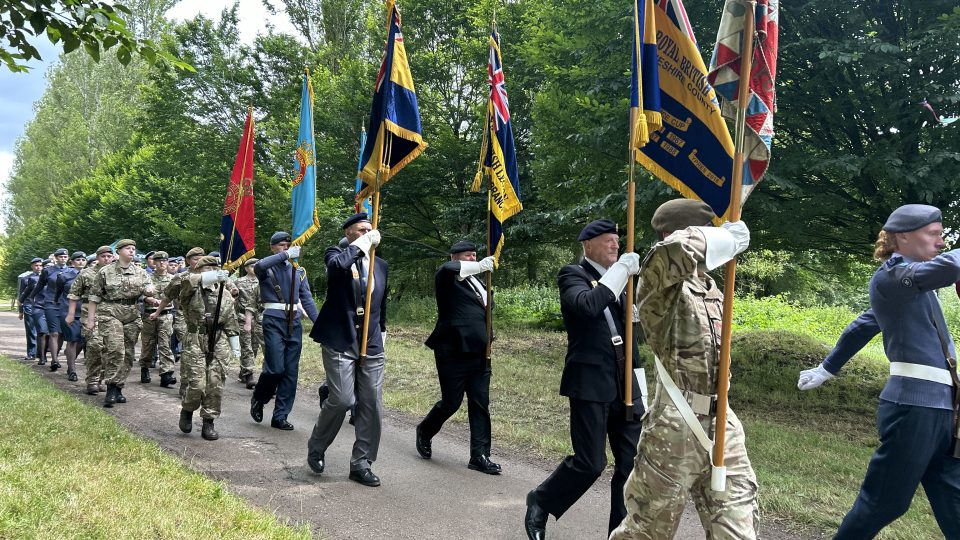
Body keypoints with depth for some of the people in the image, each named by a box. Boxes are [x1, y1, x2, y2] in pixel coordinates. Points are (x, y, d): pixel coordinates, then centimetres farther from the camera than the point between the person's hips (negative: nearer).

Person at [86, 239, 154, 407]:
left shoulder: (140, 272, 11)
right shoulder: (105, 271, 3)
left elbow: (148, 286, -2)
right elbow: (94, 296, 5)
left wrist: (149, 290, -27)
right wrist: (90, 319, 0)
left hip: (132, 316, 4)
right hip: (110, 314, -4)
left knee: (127, 354, 7)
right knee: (115, 350, -19)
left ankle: (119, 388, 19)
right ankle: (111, 389, -13)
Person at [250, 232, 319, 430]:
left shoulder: (298, 270, 14)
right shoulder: (267, 268, 2)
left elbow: (307, 299, 12)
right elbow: (259, 266, -25)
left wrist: (318, 323, 4)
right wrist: (285, 255, -26)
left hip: (294, 322, 5)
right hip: (274, 320, -4)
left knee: (291, 372, 4)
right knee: (275, 368, -11)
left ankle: (280, 416, 13)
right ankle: (258, 400, 19)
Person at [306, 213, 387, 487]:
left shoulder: (380, 264, 15)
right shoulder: (336, 253, 0)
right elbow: (338, 265, -26)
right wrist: (362, 244, -16)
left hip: (371, 344, 5)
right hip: (340, 341, -5)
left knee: (372, 405, 3)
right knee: (342, 399, -11)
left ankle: (362, 464, 15)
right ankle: (315, 449, 16)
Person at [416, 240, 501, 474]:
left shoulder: (478, 283, 19)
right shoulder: (447, 278, -4)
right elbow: (448, 269, -29)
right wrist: (480, 266, -30)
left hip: (479, 354, 7)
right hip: (453, 353, -6)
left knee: (481, 405, 4)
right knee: (451, 402, 2)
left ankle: (480, 456, 10)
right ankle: (424, 432, 30)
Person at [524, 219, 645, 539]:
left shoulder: (619, 280, 16)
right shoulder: (573, 275, -5)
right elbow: (589, 305, -27)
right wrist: (621, 270, -20)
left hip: (624, 384, 7)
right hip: (590, 383, -7)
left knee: (631, 461, 7)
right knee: (590, 463, -3)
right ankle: (540, 503, 23)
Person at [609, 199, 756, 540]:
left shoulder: (712, 289, 13)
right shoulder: (659, 283, -11)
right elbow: (678, 249, -35)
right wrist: (730, 238, -20)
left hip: (722, 425, 7)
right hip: (676, 428, -7)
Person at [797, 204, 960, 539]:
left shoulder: (906, 281, 20)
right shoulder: (891, 276, -9)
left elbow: (861, 328, 30)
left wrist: (827, 369, 39)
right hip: (914, 404, -9)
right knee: (885, 502, 0)